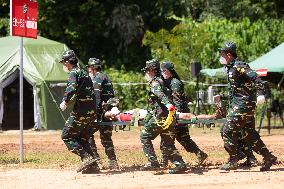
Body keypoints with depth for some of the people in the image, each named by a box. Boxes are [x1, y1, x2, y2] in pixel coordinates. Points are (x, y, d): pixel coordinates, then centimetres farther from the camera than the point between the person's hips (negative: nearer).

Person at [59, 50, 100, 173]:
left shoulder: (74, 73, -6)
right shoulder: (84, 73, 22)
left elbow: (72, 88, -25)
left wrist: (65, 101, -20)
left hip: (81, 112, -9)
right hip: (92, 111, 9)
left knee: (66, 136, -2)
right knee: (83, 139, 16)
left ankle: (87, 158, -14)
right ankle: (92, 165, 8)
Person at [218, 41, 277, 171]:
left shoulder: (238, 66, -13)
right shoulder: (230, 68, 17)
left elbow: (255, 77, -24)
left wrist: (260, 93, -33)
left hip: (243, 104, -10)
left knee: (228, 132, -8)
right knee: (249, 134, 11)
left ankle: (232, 162, -2)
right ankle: (268, 157, 13)